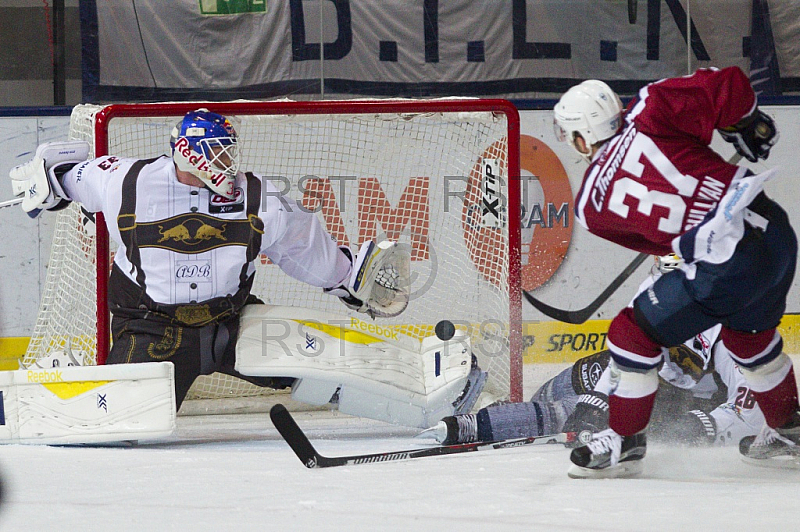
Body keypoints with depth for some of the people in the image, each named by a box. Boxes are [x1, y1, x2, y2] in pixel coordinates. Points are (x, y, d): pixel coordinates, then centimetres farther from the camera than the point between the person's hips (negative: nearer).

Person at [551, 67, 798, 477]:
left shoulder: (590, 205, 2)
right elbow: (726, 86, -4)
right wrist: (747, 124, 16)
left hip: (724, 267, -5)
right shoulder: (649, 111, 0)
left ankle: (625, 442, 21)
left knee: (635, 334, 12)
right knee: (749, 335, 33)